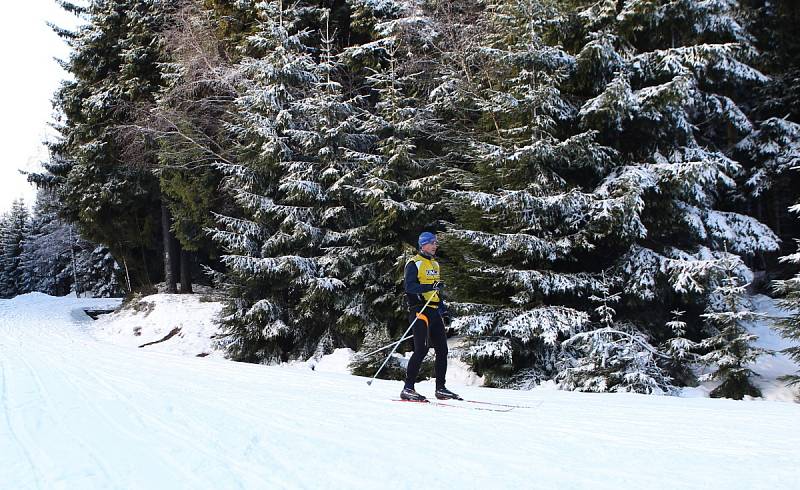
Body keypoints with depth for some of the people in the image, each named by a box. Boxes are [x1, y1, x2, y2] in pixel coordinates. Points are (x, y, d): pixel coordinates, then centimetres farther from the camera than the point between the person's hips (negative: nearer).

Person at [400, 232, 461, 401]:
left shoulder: (435, 264, 22)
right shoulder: (414, 263, -4)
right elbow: (409, 286, -17)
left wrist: (444, 310, 19)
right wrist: (430, 287, -27)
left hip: (434, 311, 8)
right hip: (420, 309, -8)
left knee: (442, 349, 5)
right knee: (421, 349, -13)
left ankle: (441, 388, 11)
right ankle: (408, 389, -8)